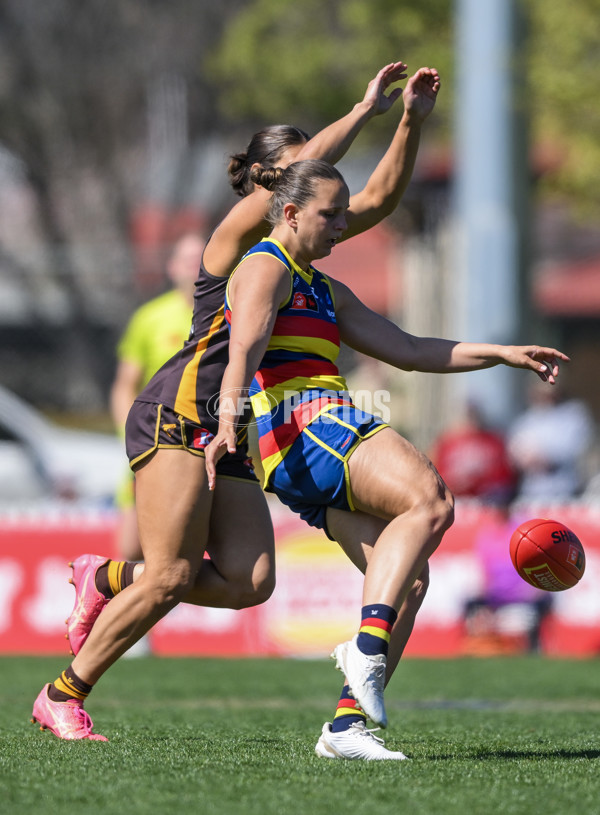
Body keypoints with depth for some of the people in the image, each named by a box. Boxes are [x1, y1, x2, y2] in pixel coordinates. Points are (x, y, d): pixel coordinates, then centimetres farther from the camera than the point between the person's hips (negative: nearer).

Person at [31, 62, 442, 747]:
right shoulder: (239, 230, -7)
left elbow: (379, 197, 14)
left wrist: (411, 120, 3)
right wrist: (365, 110, -20)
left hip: (229, 433, 8)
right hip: (176, 413, -8)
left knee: (249, 581, -7)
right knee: (170, 577, -14)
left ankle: (107, 579, 14)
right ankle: (61, 697, -1)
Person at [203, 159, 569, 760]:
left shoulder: (323, 291, 32)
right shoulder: (266, 269, 2)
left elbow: (407, 350, 32)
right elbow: (245, 348, -16)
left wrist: (502, 354, 26)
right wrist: (228, 420, -33)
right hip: (305, 427, -10)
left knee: (405, 573, -4)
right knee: (430, 501, -27)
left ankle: (348, 723, -12)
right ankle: (367, 648, -38)